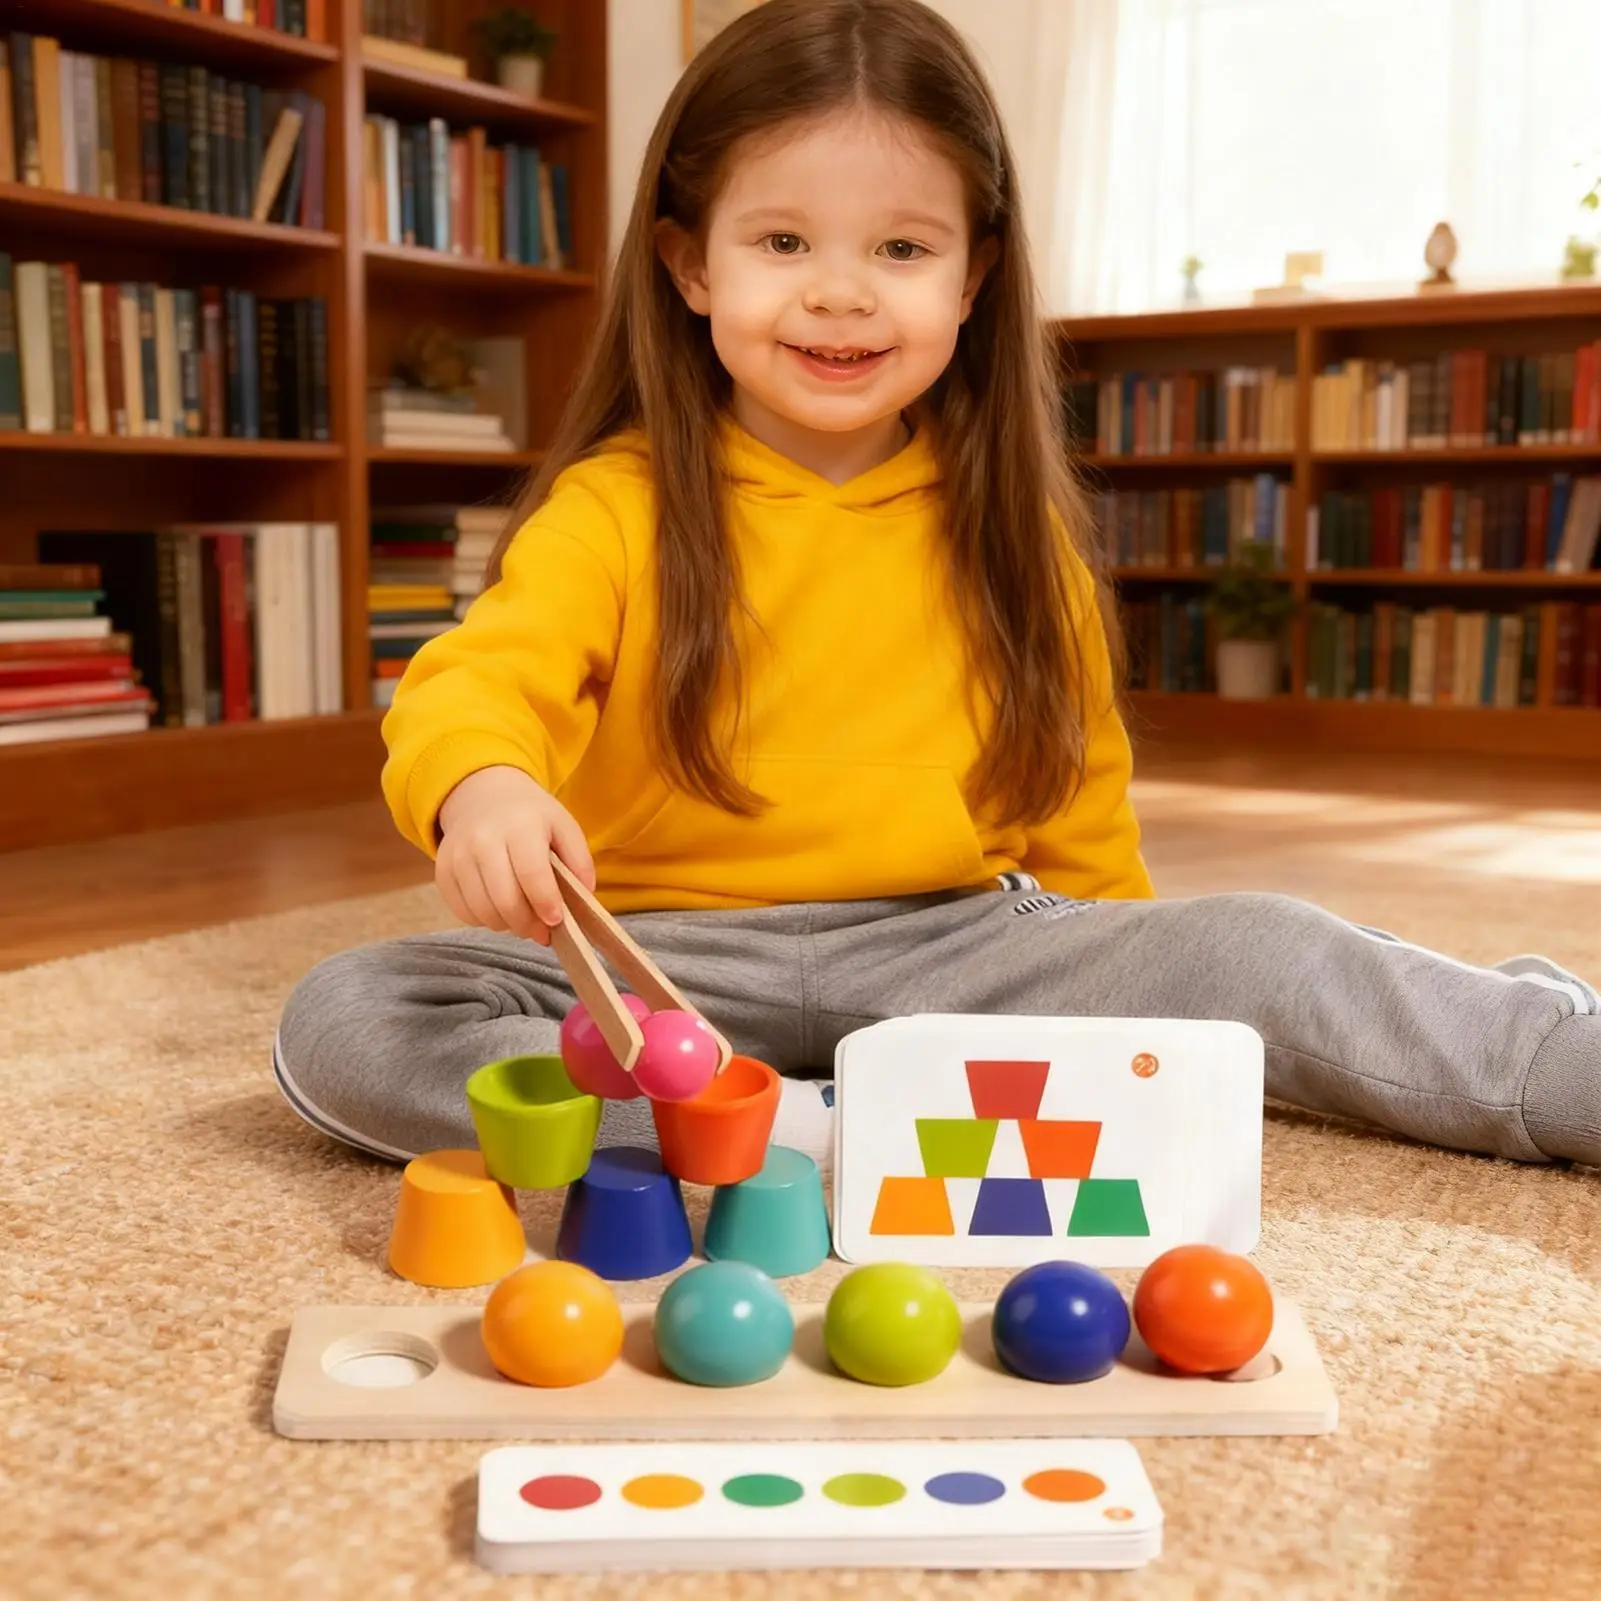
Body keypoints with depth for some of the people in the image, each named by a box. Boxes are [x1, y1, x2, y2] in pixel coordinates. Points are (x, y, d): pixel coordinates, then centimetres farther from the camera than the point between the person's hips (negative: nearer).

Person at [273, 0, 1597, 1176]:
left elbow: (1077, 806, 16)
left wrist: (1140, 1004, 14)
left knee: (1259, 952, -19)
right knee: (344, 1021, -24)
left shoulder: (1011, 532, 7)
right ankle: (803, 1129, -31)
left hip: (953, 946, 2)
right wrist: (483, 790, -42)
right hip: (662, 964, -1)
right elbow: (481, 681, -19)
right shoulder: (617, 508, -3)